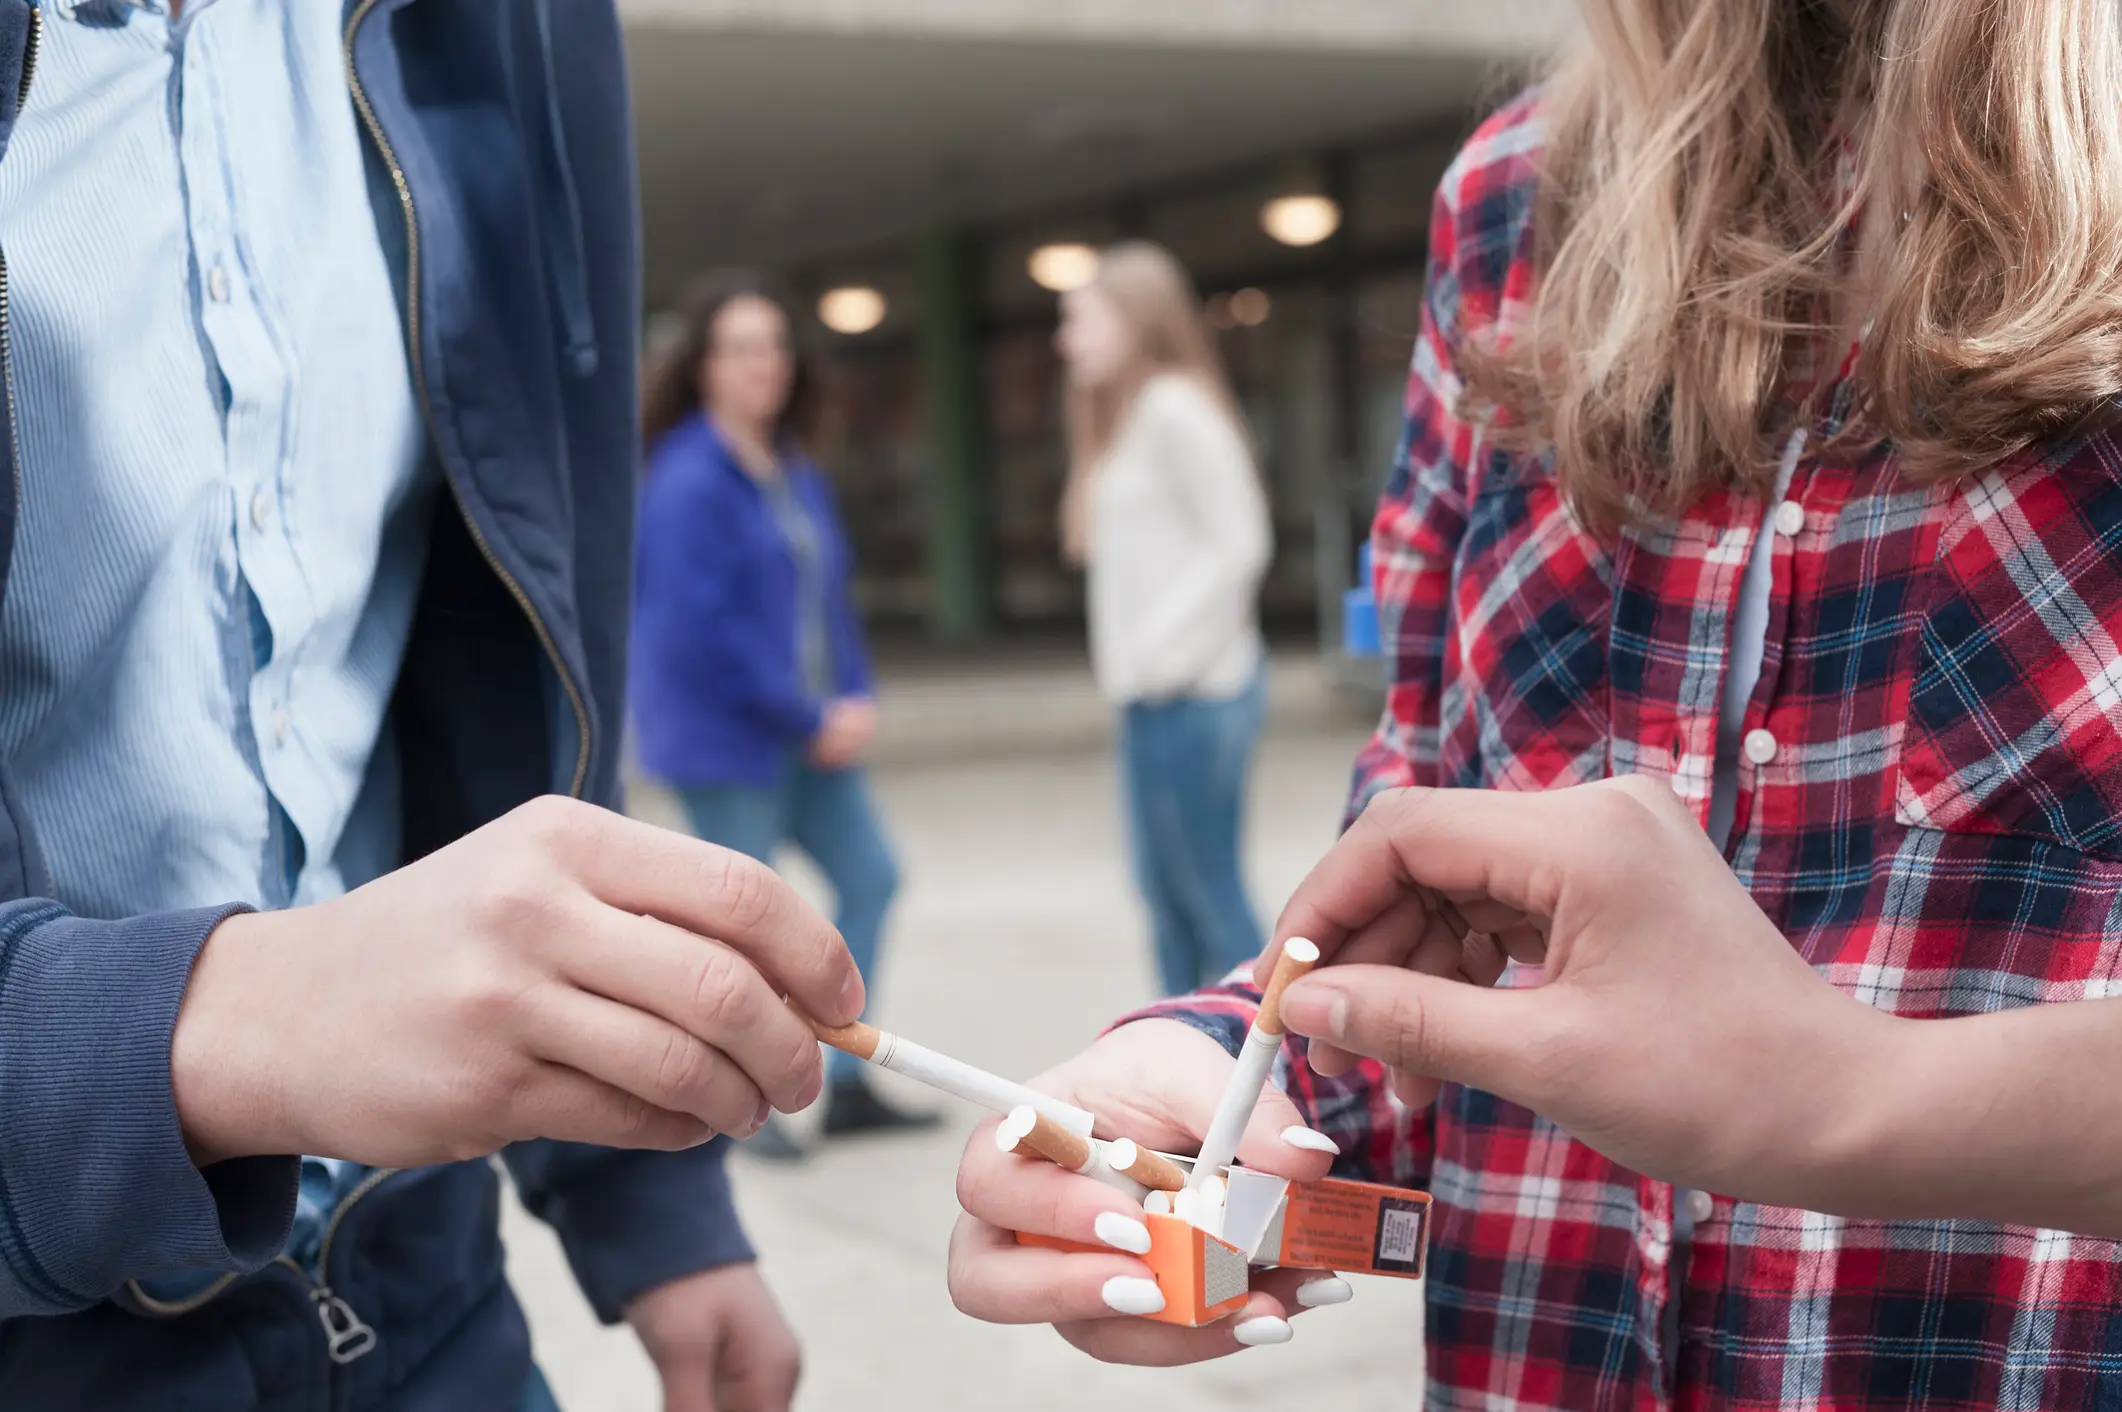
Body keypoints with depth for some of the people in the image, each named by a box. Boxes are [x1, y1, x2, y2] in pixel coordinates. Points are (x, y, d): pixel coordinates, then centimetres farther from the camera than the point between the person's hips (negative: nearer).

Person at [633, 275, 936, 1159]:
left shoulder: (796, 476, 11)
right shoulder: (688, 481, -15)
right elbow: (700, 630, -20)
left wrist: (855, 700, -1)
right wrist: (808, 721, -15)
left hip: (812, 733, 8)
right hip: (727, 738, -8)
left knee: (869, 878, 7)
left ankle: (847, 1086, 18)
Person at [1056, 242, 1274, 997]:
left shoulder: (1176, 408, -12)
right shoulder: (1125, 418, 17)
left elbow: (1240, 542, -17)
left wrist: (1167, 650, -16)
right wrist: (1128, 659, 6)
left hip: (1195, 693, -9)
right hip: (1152, 697, 9)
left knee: (1210, 890, -3)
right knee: (1164, 889, 13)